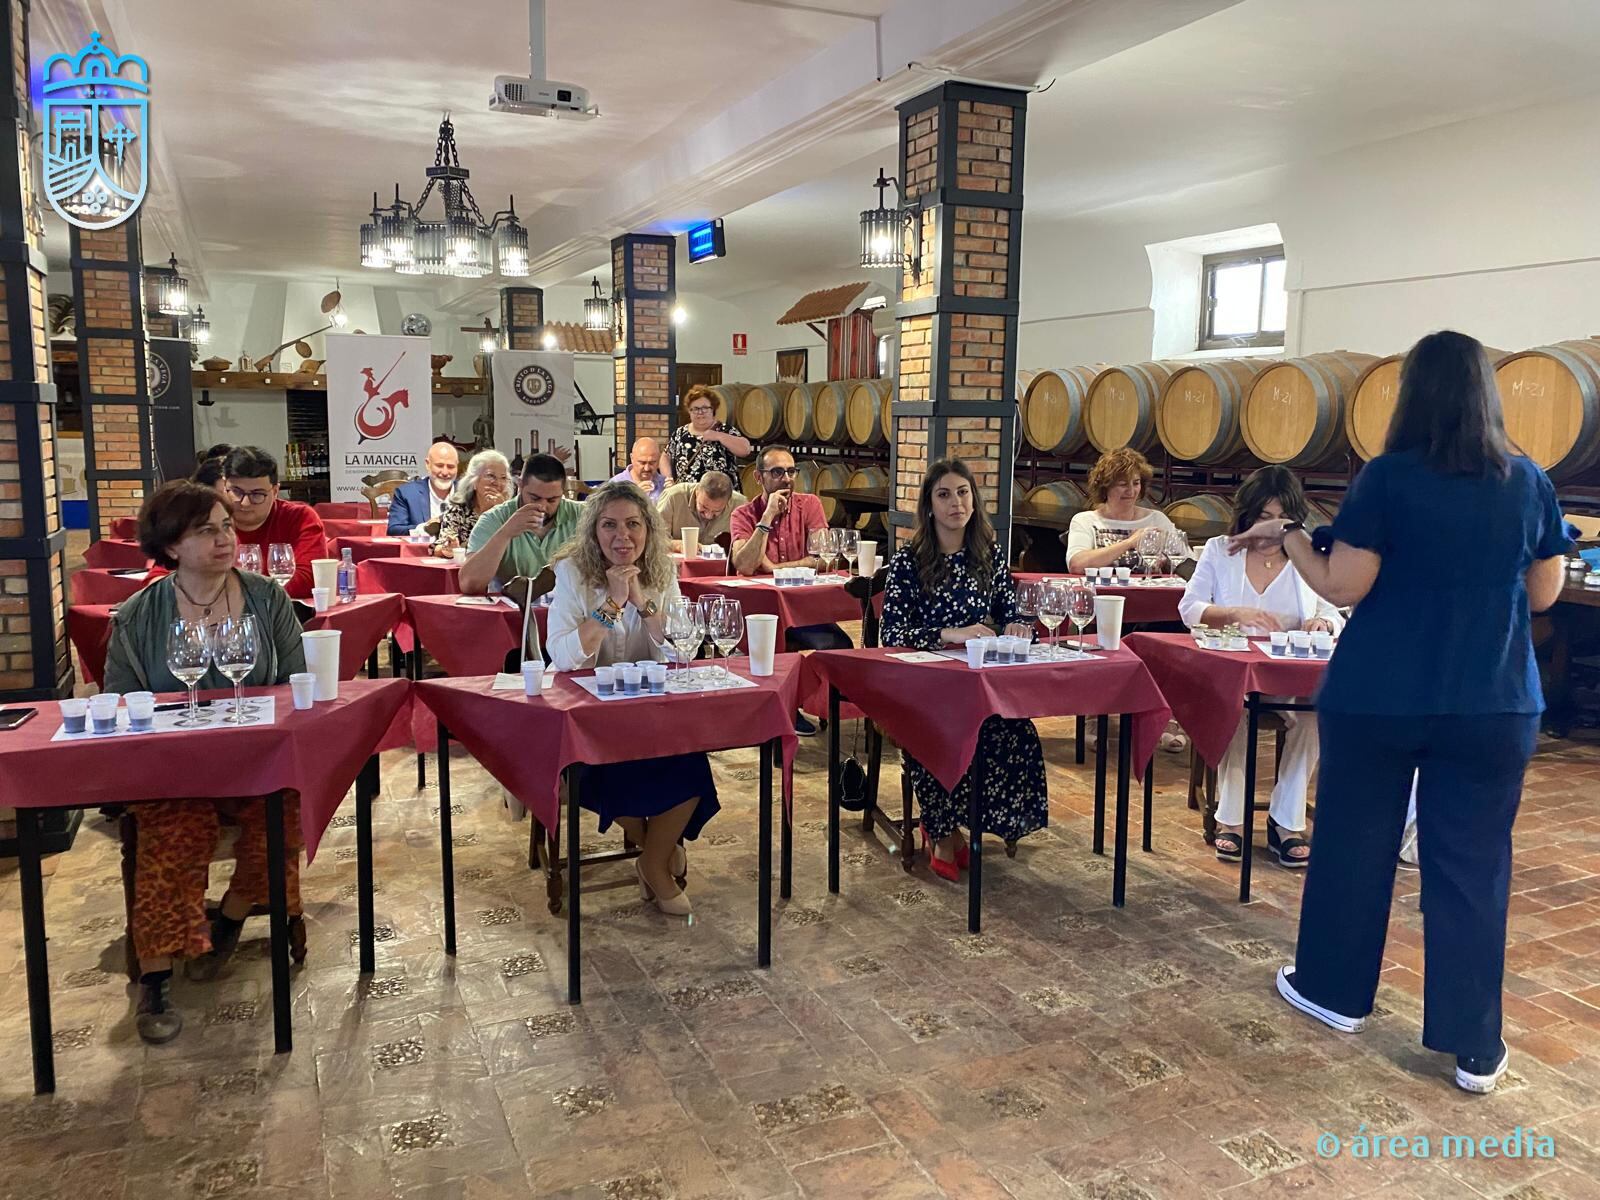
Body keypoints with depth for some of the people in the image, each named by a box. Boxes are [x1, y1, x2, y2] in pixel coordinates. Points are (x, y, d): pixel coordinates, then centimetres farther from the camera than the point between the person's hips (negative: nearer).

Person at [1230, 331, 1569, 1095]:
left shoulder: (1388, 478, -11)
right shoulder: (1529, 482, 1)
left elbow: (1341, 587, -12)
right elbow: (1543, 595, 8)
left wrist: (1288, 537, 2)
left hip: (1377, 698, -3)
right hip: (1494, 704, 3)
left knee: (1354, 843, 14)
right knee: (1473, 864, 9)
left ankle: (1336, 992, 29)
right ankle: (1475, 1047, 14)